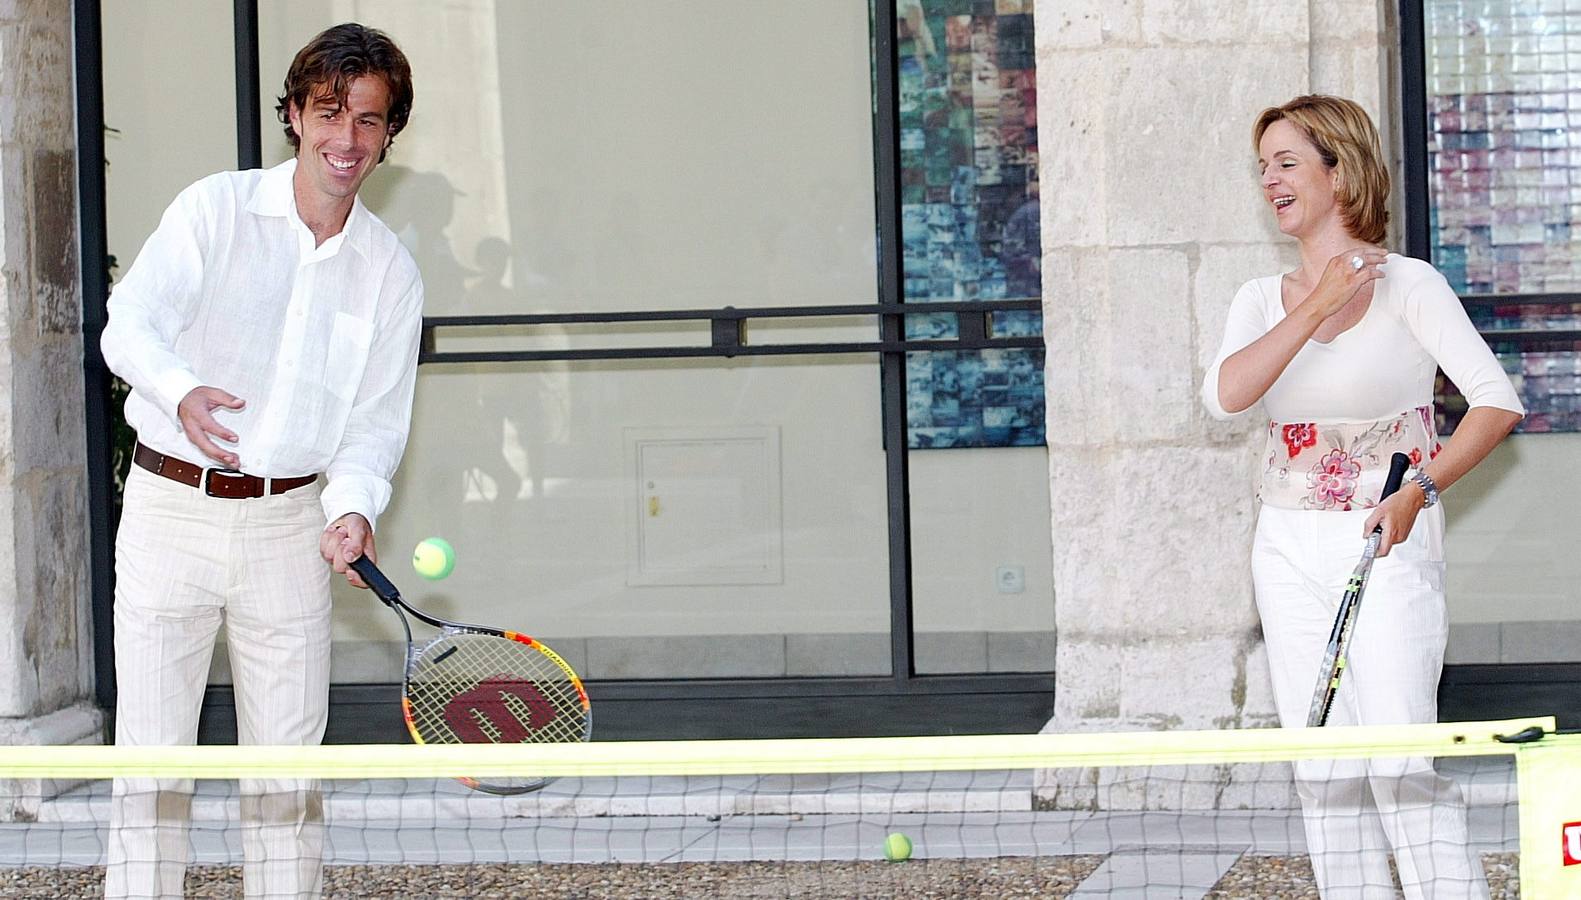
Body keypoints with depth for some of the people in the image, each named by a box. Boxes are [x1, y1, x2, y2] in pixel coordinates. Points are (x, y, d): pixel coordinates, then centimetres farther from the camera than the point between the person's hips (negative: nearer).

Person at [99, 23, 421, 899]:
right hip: (169, 506, -3)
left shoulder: (390, 274, 7)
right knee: (151, 757, -2)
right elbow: (130, 324, -16)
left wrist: (354, 506, -14)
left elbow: (377, 421, 7)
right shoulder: (215, 210, -4)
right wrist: (184, 392, -38)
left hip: (288, 524, 3)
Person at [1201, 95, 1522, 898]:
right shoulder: (1262, 300, 9)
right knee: (1324, 772, 5)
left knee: (1399, 766, -13)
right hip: (1291, 553, 5)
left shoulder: (1408, 285, -5)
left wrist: (1420, 490, -20)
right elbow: (1225, 395, -11)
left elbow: (1498, 401, -9)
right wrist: (1317, 308, -16)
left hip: (1389, 551, -5)